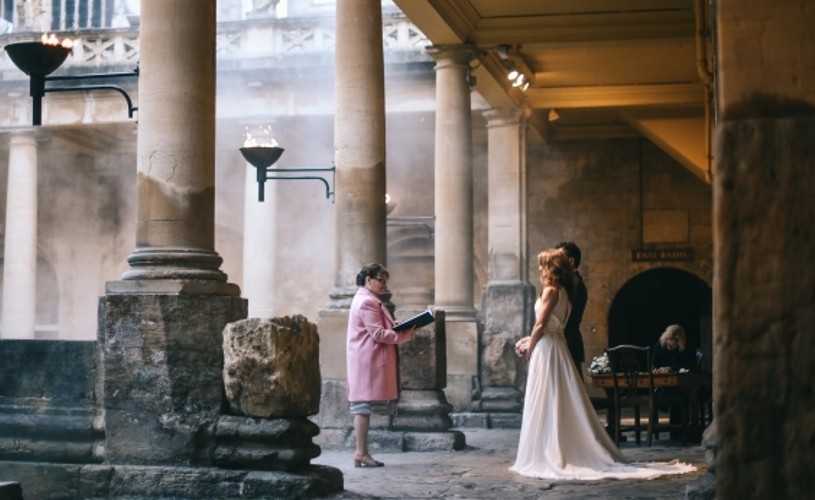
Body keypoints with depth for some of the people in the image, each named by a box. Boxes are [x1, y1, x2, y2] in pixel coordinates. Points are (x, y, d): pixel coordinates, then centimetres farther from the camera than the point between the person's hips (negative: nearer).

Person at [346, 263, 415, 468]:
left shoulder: (365, 300, 22)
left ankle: (361, 453, 7)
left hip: (367, 361, 11)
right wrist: (404, 336, -14)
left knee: (363, 407, 7)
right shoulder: (367, 302, -12)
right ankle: (361, 453, -8)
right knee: (364, 406, -9)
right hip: (368, 361, -11)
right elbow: (378, 333, -18)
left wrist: (401, 331, 10)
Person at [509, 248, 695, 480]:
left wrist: (529, 346, -2)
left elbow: (541, 325, -15)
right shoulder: (564, 292, 13)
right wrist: (530, 340, 19)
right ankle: (571, 451, 13)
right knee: (564, 404, 10)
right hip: (556, 347, 9)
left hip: (546, 349, -9)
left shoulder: (550, 290, -12)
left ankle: (550, 457, -2)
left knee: (547, 405, -5)